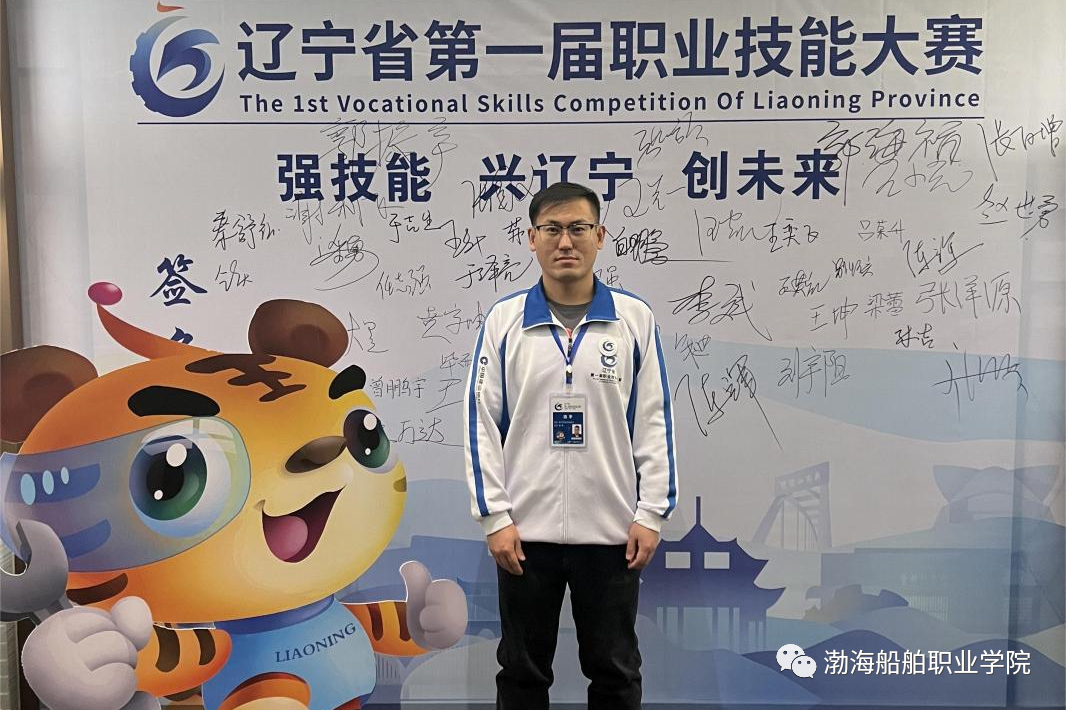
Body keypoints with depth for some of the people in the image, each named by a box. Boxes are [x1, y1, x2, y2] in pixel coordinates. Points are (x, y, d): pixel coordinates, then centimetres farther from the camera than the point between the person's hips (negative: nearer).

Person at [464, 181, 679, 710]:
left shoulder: (635, 319, 0)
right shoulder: (503, 320, -1)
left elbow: (654, 422, 1)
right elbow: (482, 423, -2)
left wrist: (651, 513, -4)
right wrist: (494, 517, -7)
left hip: (610, 529, 0)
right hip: (525, 530, 0)